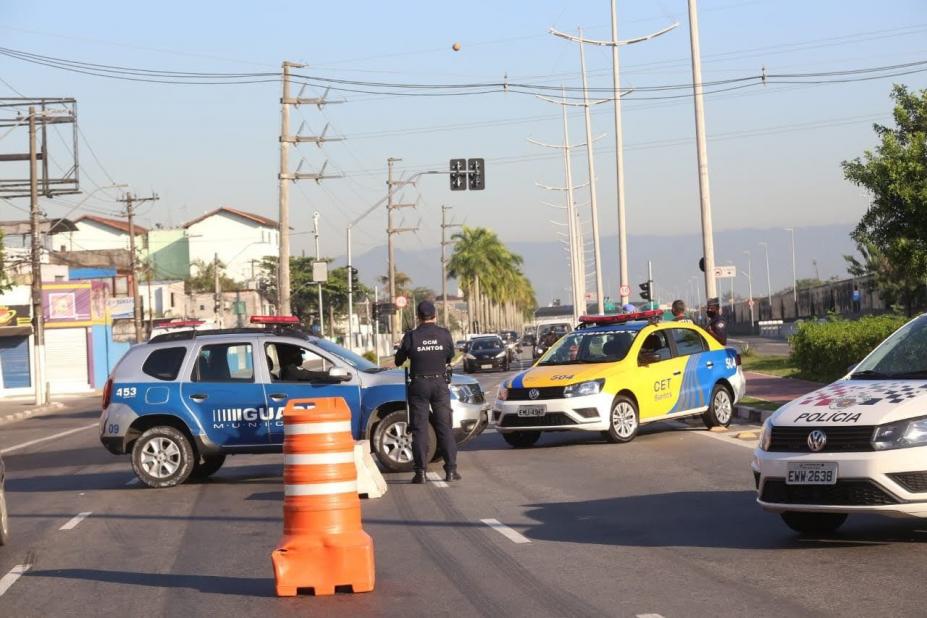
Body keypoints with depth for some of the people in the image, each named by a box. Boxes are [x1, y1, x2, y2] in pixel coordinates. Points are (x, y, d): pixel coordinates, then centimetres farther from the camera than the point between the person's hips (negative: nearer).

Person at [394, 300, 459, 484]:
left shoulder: (411, 336, -7)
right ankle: (451, 470, 1)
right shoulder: (444, 334, -2)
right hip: (440, 383, 1)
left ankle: (420, 472, -2)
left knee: (419, 429, 2)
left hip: (419, 385, -1)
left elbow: (398, 361, 5)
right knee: (445, 427, 5)